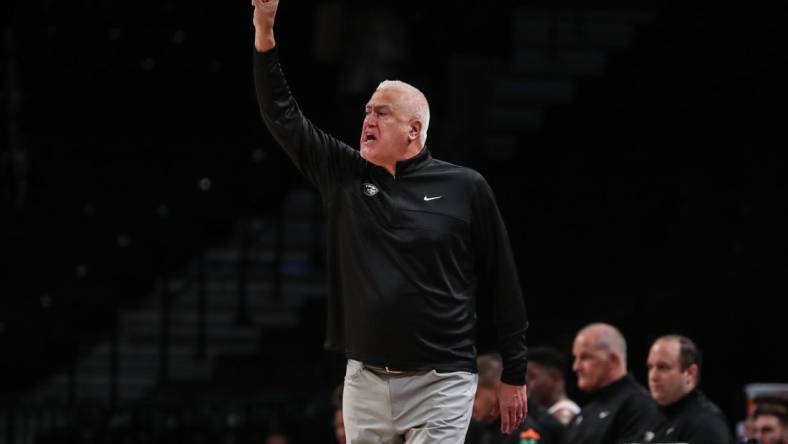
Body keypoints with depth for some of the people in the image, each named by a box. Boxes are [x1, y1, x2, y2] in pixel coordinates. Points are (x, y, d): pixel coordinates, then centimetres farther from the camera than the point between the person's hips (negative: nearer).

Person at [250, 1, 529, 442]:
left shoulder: (465, 188, -2)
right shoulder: (345, 175, 8)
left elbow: (502, 284, 2)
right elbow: (283, 116, 5)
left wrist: (515, 375, 2)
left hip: (440, 384, -4)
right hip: (365, 379, 4)